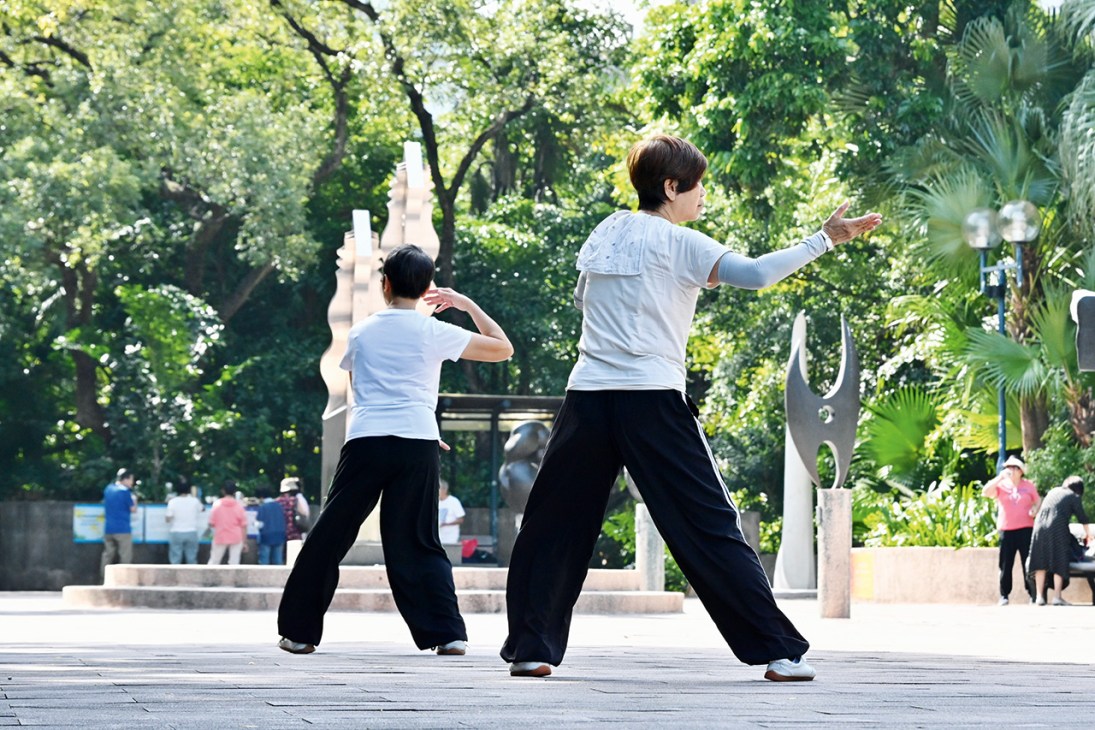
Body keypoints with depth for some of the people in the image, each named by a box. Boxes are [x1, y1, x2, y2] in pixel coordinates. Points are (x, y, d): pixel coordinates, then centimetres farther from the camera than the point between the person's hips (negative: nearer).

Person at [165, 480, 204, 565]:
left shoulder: (173, 501, -11)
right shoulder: (195, 501, -3)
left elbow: (168, 519, -12)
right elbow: (202, 509, 19)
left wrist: (166, 517, 11)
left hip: (176, 533, -2)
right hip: (191, 533, 2)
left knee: (175, 561, 2)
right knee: (191, 559, 9)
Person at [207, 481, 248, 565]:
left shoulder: (217, 504, -6)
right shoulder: (239, 506, -5)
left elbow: (211, 524, -3)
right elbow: (243, 526, -4)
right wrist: (244, 542, 2)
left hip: (220, 538, 0)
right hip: (236, 538, 0)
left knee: (214, 562, 12)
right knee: (234, 564, 3)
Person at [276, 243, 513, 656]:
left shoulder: (361, 333, 15)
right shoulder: (433, 332, 6)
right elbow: (503, 349, 11)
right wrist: (467, 305, 20)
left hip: (364, 441, 1)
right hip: (417, 443, -1)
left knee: (328, 537, 8)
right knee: (417, 544, 3)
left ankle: (299, 631, 13)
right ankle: (447, 633, -6)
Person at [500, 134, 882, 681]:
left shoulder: (604, 235, 14)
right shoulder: (679, 244, -2)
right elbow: (755, 274, -15)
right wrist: (823, 240, -11)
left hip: (588, 397, 4)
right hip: (652, 400, -4)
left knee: (553, 526, 13)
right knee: (711, 528, -1)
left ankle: (531, 647, 7)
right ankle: (778, 649, 0)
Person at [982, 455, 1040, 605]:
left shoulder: (1029, 486, 10)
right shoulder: (1001, 485, 8)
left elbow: (1038, 502, 16)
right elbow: (986, 492, -7)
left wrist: (1035, 509, -7)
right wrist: (1000, 477, -12)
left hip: (1025, 529, 0)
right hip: (1006, 529, 0)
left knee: (1028, 562, -2)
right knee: (1006, 564, 0)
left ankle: (1033, 594, 2)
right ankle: (1004, 595, 4)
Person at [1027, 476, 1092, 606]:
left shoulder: (1053, 491, 23)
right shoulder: (1074, 497, 9)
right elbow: (1082, 518, 14)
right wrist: (1087, 534, 31)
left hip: (1040, 526, 5)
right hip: (1057, 529, -5)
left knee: (1040, 565, 7)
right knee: (1058, 564, 1)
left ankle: (1039, 596, 5)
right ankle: (1057, 597, -2)